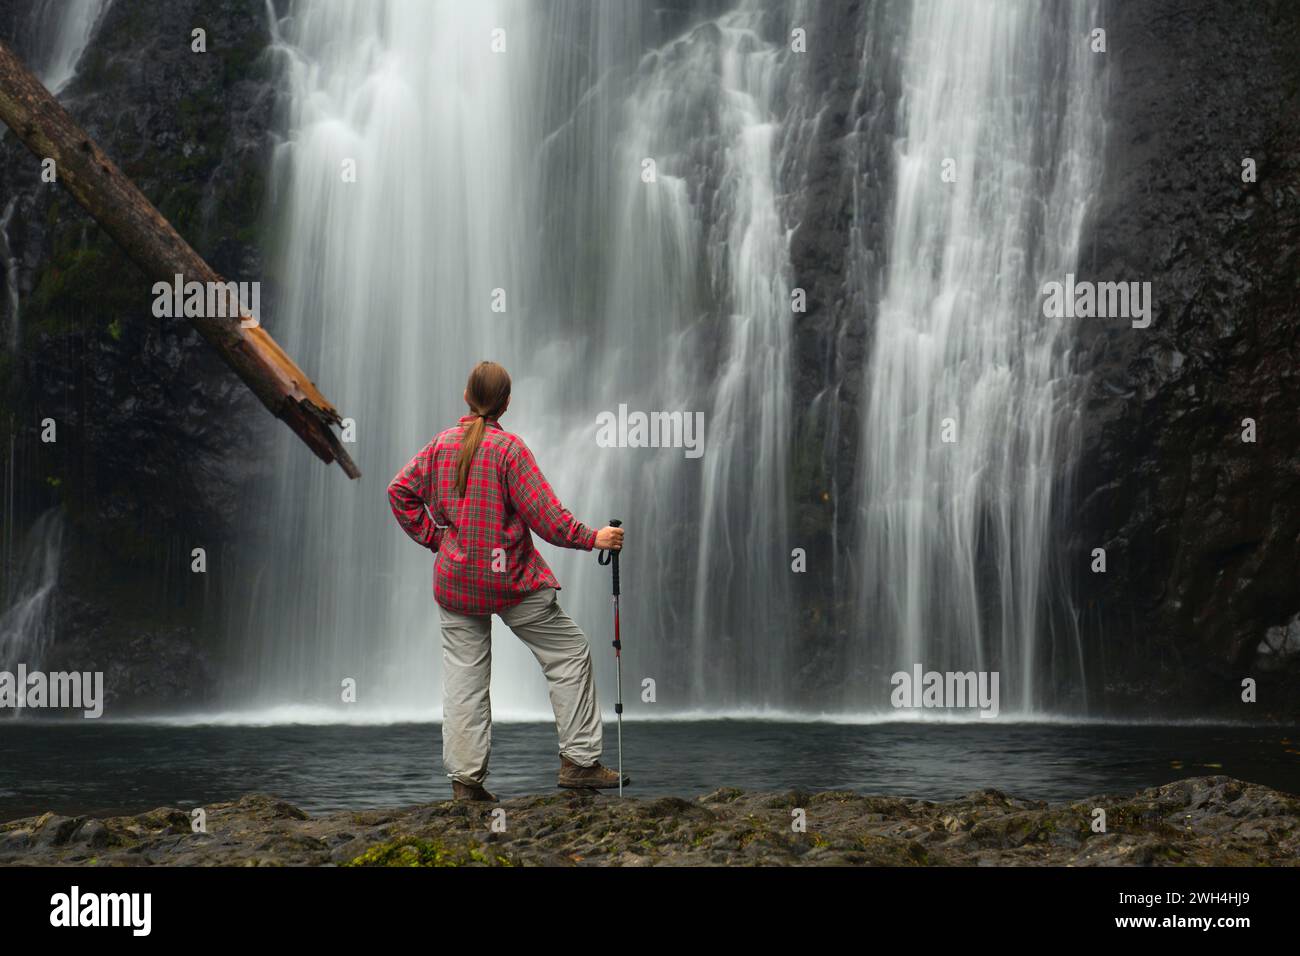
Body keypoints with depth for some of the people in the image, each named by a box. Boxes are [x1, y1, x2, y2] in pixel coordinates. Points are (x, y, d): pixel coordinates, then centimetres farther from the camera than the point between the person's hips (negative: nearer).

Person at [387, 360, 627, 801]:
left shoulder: (442, 444, 2)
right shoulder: (509, 447, -12)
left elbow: (400, 490, 7)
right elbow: (545, 515, -15)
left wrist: (432, 536, 11)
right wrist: (592, 538, -5)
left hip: (454, 581, 5)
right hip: (511, 580, -5)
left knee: (463, 674, 8)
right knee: (569, 652, 9)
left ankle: (464, 777, 6)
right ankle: (579, 761, 7)